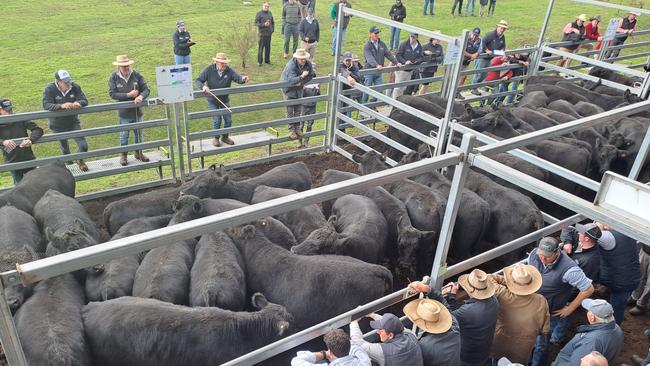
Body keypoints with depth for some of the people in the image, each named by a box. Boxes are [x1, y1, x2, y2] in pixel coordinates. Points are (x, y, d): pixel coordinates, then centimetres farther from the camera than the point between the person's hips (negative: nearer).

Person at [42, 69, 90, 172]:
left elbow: (85, 101, -12)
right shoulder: (49, 89, -19)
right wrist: (61, 106, -46)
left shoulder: (75, 87, -12)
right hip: (58, 126, -1)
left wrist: (78, 103, -37)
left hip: (73, 123, 1)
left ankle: (80, 160, 31)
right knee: (65, 148, 18)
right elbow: (46, 105, -29)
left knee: (84, 146, -3)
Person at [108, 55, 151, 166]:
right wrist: (128, 95, -23)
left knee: (138, 133, 16)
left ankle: (138, 153, 35)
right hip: (124, 112, -2)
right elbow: (112, 94, -14)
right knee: (124, 135, 8)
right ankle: (123, 155, 26)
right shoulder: (113, 77, -9)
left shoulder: (136, 75, -6)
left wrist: (141, 96, -29)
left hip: (137, 110, 2)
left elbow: (146, 89, -8)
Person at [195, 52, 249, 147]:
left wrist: (243, 79, -48)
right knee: (216, 120, -4)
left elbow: (237, 78, -24)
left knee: (228, 119, 8)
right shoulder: (209, 70, -15)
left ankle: (225, 137, 32)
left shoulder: (229, 71, -11)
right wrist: (203, 86, -37)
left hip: (225, 100, 3)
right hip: (212, 100, -3)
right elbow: (197, 81, -15)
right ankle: (216, 138, 21)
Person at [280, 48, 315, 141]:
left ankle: (297, 128, 23)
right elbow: (291, 80, -43)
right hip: (289, 87, -5)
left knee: (299, 109, 11)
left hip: (299, 88, 5)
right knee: (290, 109, -2)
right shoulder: (291, 65, -33)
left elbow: (311, 75, -2)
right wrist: (302, 76, -57)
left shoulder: (308, 64, -18)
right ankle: (291, 129, 7)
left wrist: (303, 83, -9)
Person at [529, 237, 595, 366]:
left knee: (540, 342, 13)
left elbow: (588, 289, -22)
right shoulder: (534, 254, -16)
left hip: (550, 312, -5)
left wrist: (570, 308, -13)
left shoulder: (568, 269, -32)